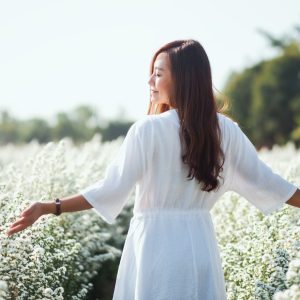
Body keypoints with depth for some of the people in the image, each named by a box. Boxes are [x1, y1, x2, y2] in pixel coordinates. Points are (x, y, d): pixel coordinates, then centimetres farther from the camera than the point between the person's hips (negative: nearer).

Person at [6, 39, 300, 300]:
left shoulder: (148, 129, -10)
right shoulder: (226, 130, 4)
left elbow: (110, 190, -13)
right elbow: (265, 181, 10)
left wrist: (47, 207, -8)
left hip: (156, 246, -4)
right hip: (201, 246, 4)